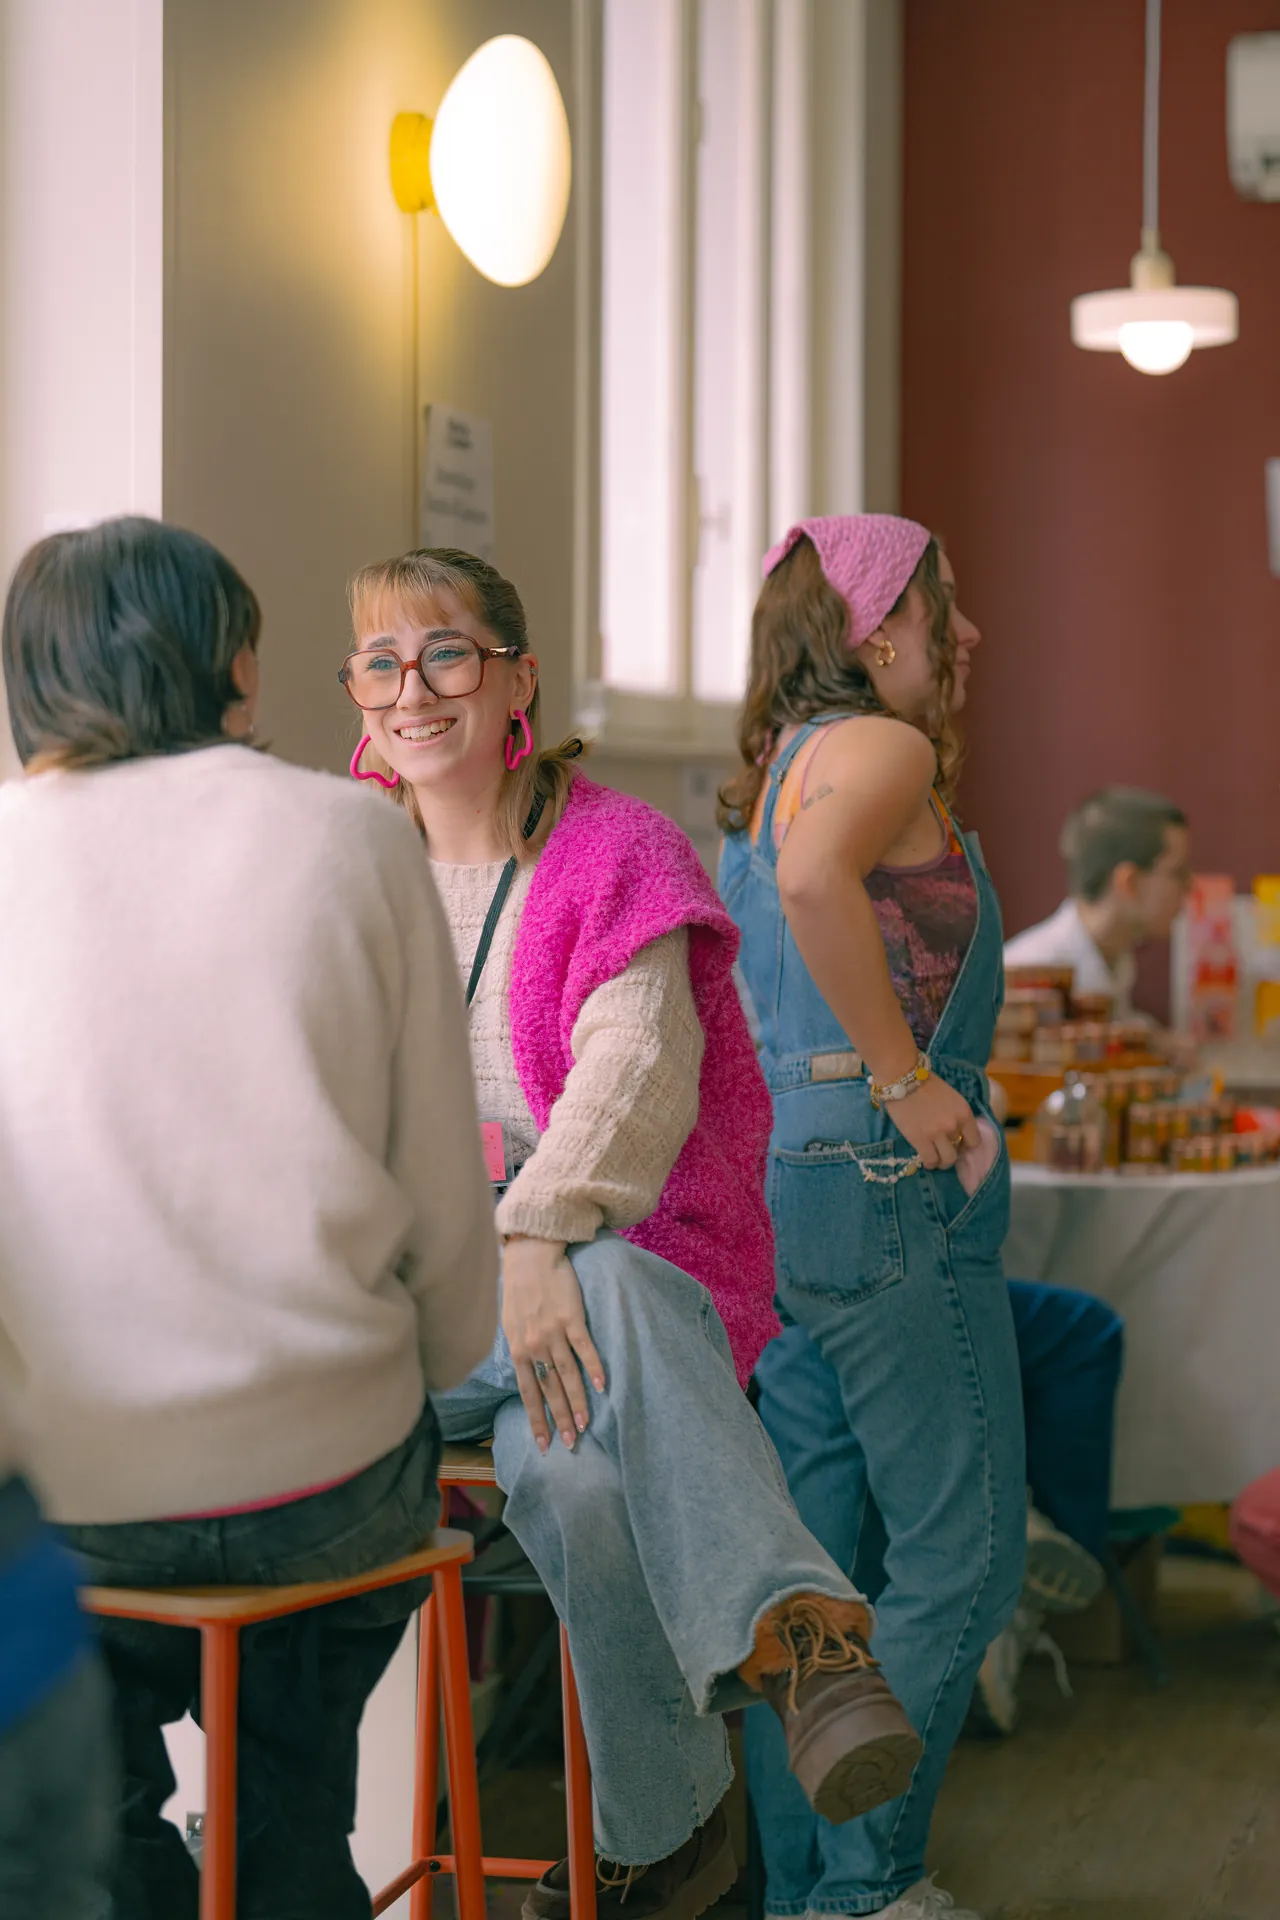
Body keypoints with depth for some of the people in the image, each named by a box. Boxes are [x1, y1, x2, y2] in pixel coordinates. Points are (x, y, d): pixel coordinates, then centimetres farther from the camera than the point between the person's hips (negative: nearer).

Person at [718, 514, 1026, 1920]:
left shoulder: (766, 773, 19)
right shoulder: (880, 747, -10)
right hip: (888, 1178, -9)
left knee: (814, 1566, 11)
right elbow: (818, 879, -31)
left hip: (781, 1179, 9)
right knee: (959, 1556, -3)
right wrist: (907, 1079, -24)